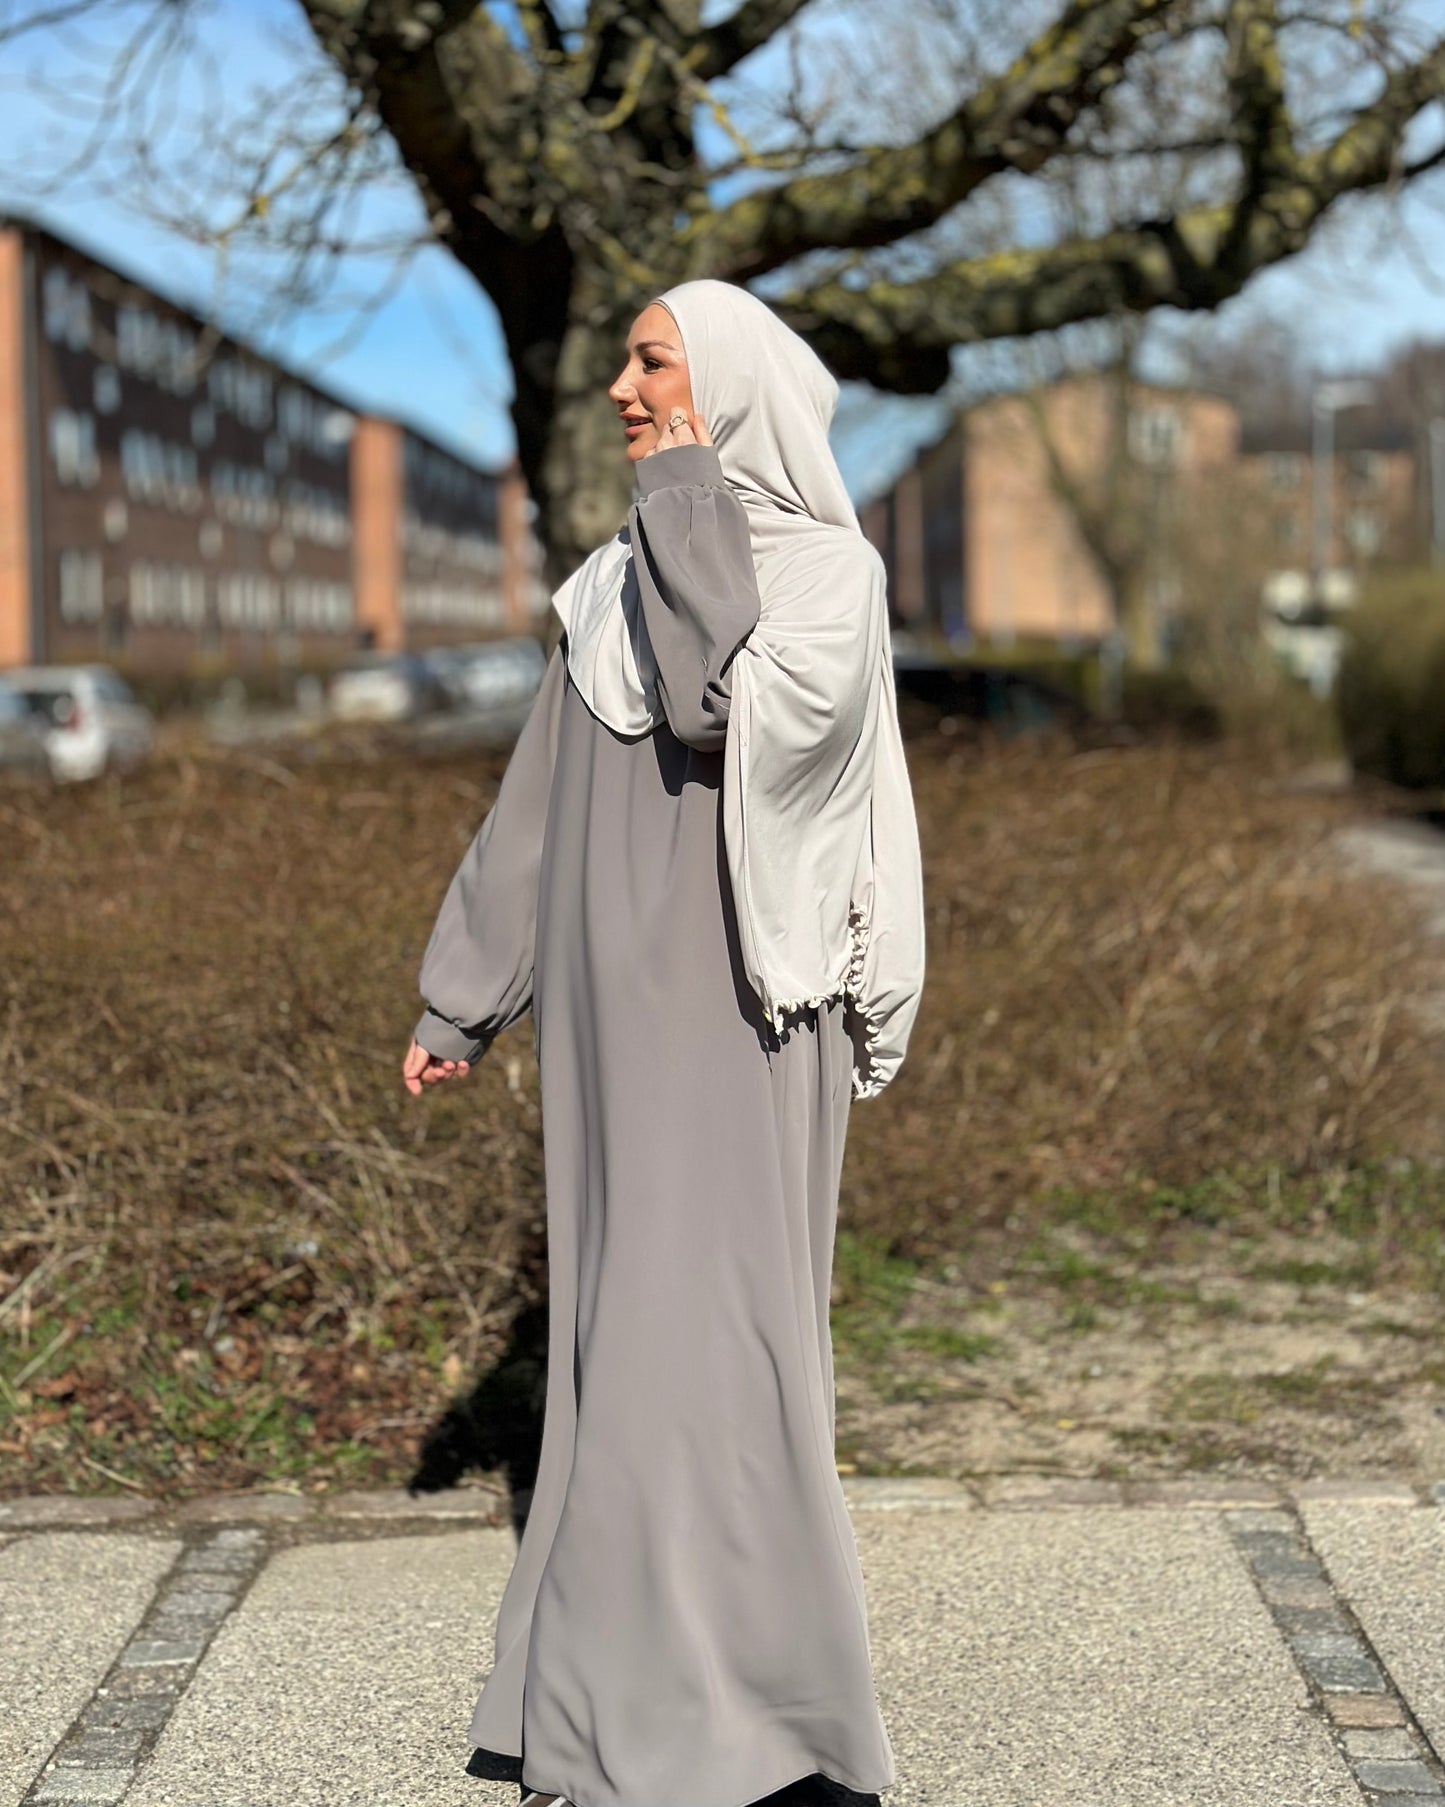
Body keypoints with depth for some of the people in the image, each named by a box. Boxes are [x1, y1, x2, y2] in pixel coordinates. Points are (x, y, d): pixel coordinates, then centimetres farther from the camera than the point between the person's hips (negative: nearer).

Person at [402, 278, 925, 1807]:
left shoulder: (829, 573, -7)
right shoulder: (625, 578, 13)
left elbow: (729, 714, -26)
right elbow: (544, 798, 15)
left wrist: (688, 507, -17)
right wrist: (465, 997, 16)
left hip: (737, 1006, -7)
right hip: (620, 1005, 7)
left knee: (703, 1327, -7)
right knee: (628, 1323, 9)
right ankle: (633, 1683, 19)